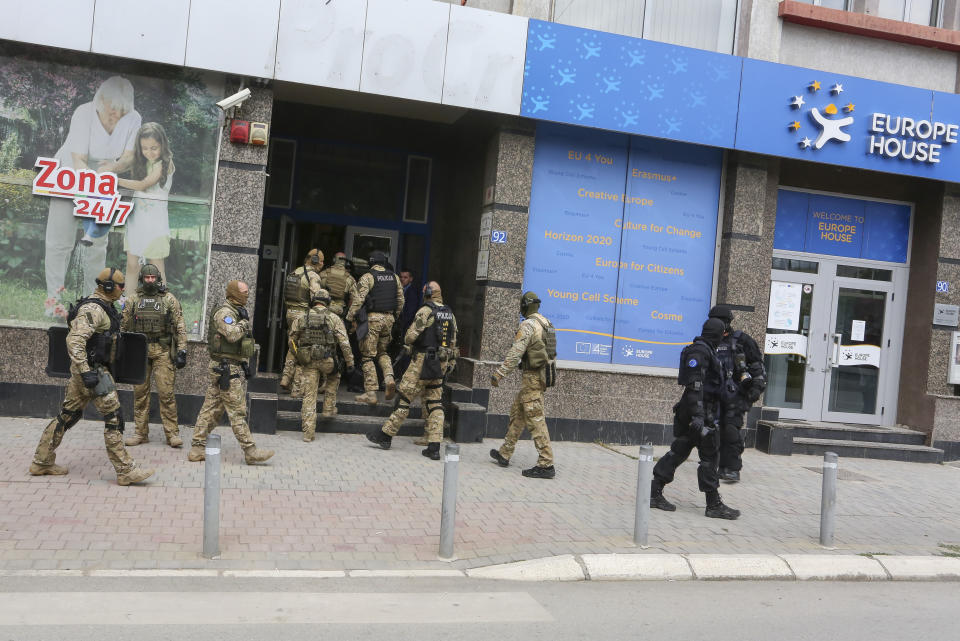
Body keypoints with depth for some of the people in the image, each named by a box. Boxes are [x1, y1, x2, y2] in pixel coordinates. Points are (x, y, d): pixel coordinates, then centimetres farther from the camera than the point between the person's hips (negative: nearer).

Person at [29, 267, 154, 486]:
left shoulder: (103, 307, 15)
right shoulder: (92, 309, -17)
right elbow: (75, 340, -26)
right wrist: (85, 371, -29)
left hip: (94, 368, 10)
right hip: (92, 370, -10)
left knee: (68, 415, 15)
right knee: (113, 417, -7)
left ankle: (42, 462, 25)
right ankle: (125, 471, -3)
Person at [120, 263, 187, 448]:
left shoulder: (169, 299, 2)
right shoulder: (132, 300, 8)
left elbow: (180, 327, 1)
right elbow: (124, 326, 12)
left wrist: (181, 351, -6)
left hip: (162, 351, -3)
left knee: (166, 392, -6)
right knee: (140, 393, 7)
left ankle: (172, 433, -1)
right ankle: (141, 433, 15)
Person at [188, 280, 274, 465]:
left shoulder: (235, 312, 20)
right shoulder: (224, 313, -13)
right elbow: (232, 335, -30)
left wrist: (244, 365, 22)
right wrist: (244, 322, -13)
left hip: (234, 366, 10)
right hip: (228, 368, -10)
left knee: (211, 408, 10)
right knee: (237, 411, -7)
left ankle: (197, 449, 13)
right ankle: (250, 451, -4)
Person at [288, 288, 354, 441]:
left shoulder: (302, 318, 6)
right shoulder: (333, 318, 0)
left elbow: (292, 340, 12)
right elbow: (344, 342, -5)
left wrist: (297, 357, 26)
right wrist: (350, 361, 1)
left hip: (308, 361, 1)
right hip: (327, 360, -1)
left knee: (309, 395, 3)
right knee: (333, 379, 32)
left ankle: (308, 432, 1)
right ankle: (329, 408, 30)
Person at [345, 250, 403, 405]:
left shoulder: (368, 277, -7)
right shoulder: (394, 277, 10)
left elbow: (359, 299, -14)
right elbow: (400, 299, 13)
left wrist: (350, 317, -8)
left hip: (373, 318, -5)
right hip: (389, 318, 5)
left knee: (368, 356, 1)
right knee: (382, 352, 22)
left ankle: (371, 394, -2)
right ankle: (389, 378, -3)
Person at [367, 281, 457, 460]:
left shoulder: (425, 311, -11)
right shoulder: (450, 314, 11)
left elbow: (410, 336, -14)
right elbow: (453, 343, 14)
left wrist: (407, 344, 8)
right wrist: (450, 363, 21)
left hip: (422, 361, -7)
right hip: (441, 364, 7)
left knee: (404, 398, 1)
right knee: (434, 403, 6)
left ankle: (386, 435, 9)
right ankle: (434, 447, 3)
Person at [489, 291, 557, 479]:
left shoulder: (528, 325, -16)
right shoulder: (546, 323, 13)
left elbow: (515, 353, -22)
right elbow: (550, 351, 20)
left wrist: (499, 374, -19)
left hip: (532, 377, -10)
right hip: (544, 374, 10)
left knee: (535, 420, -8)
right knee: (517, 414, 17)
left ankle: (546, 464, -8)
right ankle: (504, 454, 26)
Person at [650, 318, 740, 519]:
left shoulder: (704, 350, 17)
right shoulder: (700, 351, -15)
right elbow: (694, 385, -23)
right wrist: (698, 416, -28)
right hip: (701, 411, -10)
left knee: (679, 451, 11)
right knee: (709, 456, -4)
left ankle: (655, 493, 13)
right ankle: (714, 505, 3)